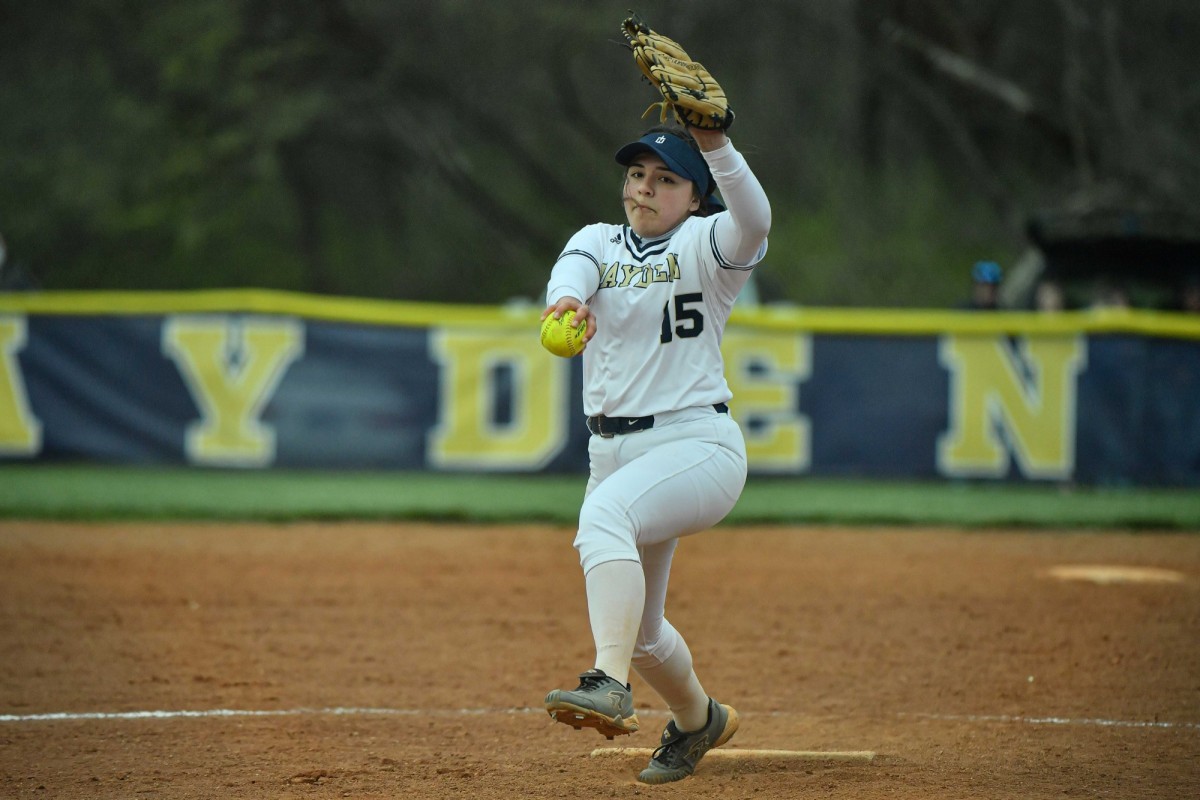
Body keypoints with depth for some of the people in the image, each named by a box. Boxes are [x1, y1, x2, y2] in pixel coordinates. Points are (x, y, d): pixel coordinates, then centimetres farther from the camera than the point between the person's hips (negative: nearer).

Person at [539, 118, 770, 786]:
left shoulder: (704, 245, -2)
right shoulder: (598, 242, 11)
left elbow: (753, 220, -26)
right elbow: (572, 272, -14)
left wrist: (715, 144, -42)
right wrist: (568, 299, -40)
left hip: (698, 446, -7)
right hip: (614, 451, 7)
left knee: (604, 513, -36)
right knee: (636, 626, 16)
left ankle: (610, 684, -41)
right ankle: (699, 719, 43)